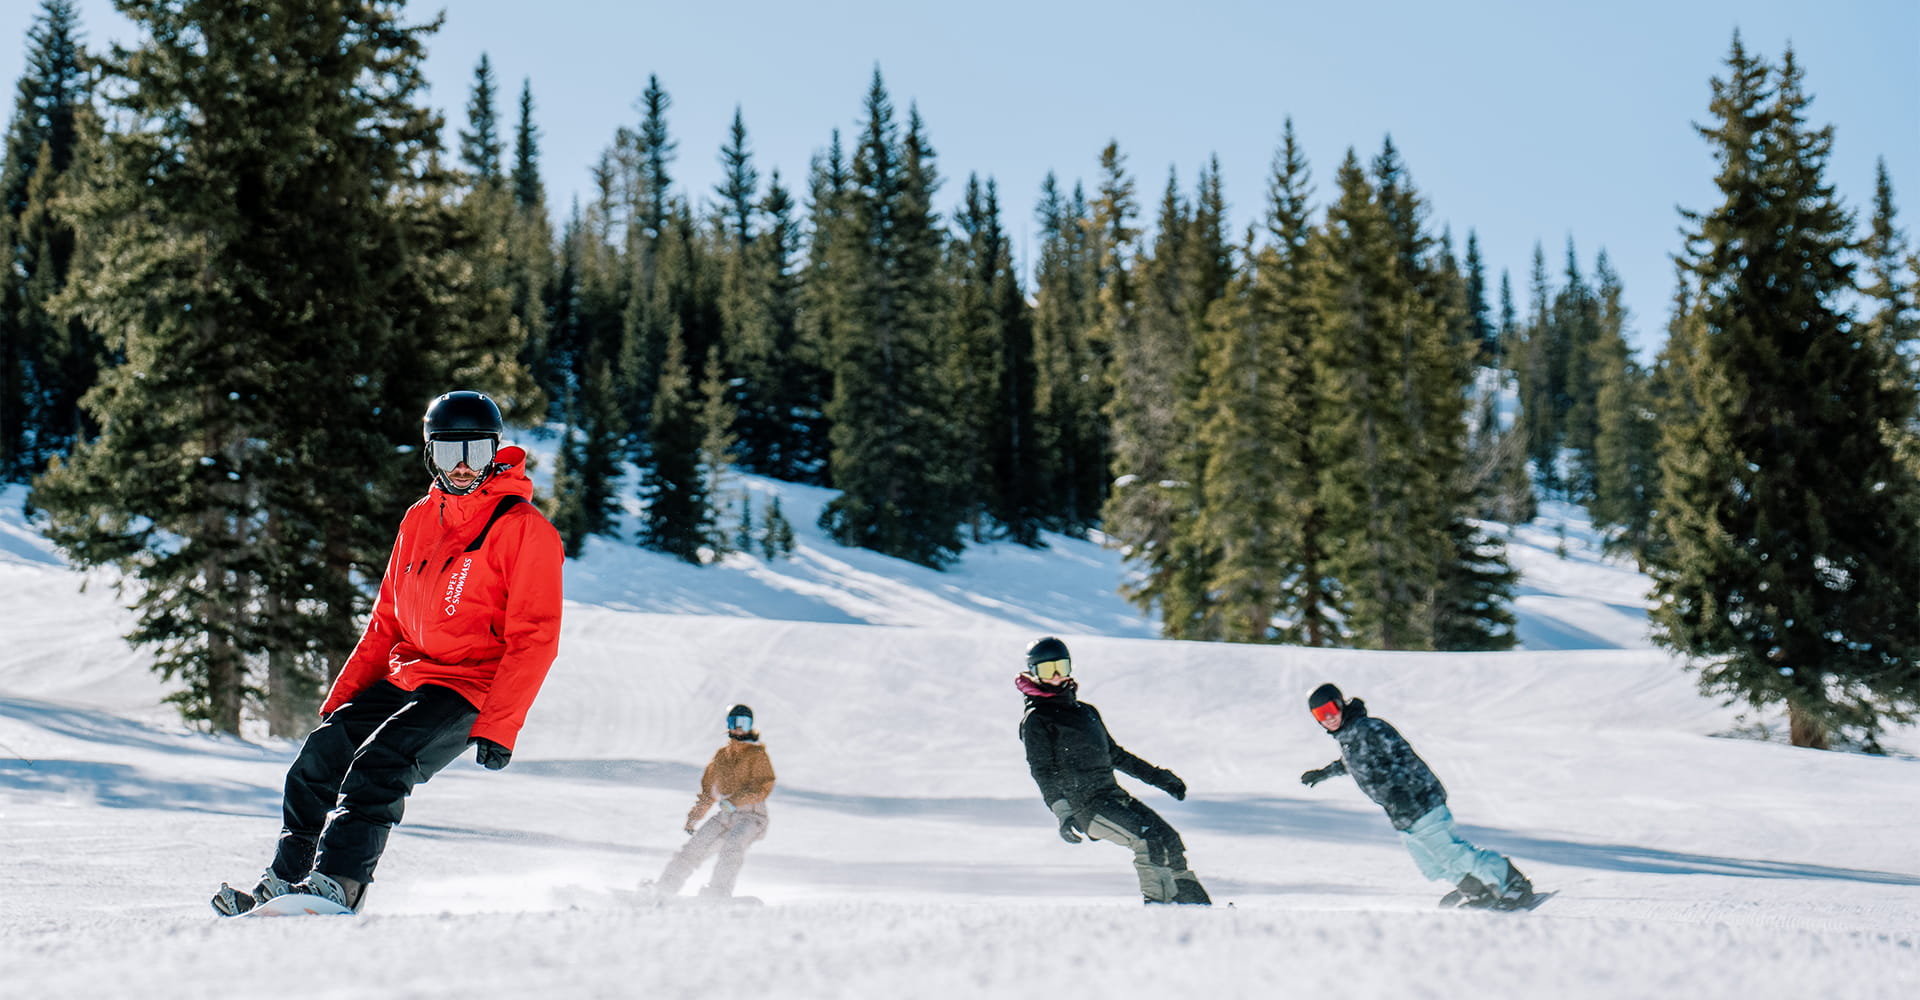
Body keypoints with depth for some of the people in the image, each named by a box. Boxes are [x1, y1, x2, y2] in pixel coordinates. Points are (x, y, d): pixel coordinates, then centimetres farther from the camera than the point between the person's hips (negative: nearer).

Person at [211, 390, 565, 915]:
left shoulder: (523, 529, -10)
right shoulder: (419, 519, 12)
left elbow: (534, 638, -14)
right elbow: (387, 620, 20)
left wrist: (497, 728, -21)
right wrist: (343, 694, 15)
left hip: (468, 689, -7)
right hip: (404, 676, 7)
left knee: (379, 766, -26)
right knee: (321, 755, -4)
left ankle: (335, 887, -28)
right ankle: (284, 881, 6)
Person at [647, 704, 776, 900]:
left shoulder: (757, 754, -2)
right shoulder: (722, 754, 16)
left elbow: (764, 786, -15)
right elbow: (708, 788, 25)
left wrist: (734, 801, -26)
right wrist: (694, 816, 21)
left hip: (751, 815, -6)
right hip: (725, 817, 6)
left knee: (732, 844, -32)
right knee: (693, 848, 0)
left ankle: (717, 893, -33)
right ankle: (663, 889, 11)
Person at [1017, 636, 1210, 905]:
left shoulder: (1087, 711, 21)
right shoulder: (1036, 721, -1)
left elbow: (1115, 754, 30)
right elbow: (1043, 772, -11)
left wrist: (1157, 776, 27)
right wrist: (1062, 812, -25)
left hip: (1113, 792, 7)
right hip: (1083, 804, -7)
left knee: (1168, 838, -4)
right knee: (1147, 839, -24)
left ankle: (1196, 903, 2)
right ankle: (1157, 904, -21)